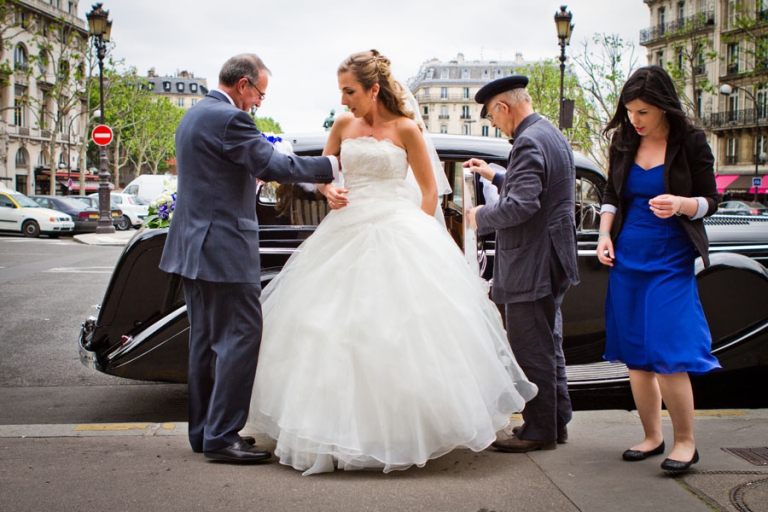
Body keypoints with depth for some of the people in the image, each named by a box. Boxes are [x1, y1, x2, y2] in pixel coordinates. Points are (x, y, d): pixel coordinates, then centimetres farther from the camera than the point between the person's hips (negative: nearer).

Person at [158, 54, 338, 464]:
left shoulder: (193, 116, 17)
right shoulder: (230, 119, -14)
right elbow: (273, 166, -20)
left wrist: (251, 175, 21)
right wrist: (332, 165, -14)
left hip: (193, 246, 11)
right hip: (223, 248, -11)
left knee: (206, 339, 14)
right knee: (241, 337, -6)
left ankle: (203, 430, 21)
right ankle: (222, 436, -4)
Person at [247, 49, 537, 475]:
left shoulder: (405, 129, -2)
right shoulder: (343, 125, 10)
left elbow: (429, 187, 3)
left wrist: (420, 234, -4)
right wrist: (328, 192, 1)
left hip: (395, 231, -4)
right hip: (346, 232, 5)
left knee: (397, 331, -7)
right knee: (338, 327, 1)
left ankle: (402, 427, 4)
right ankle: (343, 425, 10)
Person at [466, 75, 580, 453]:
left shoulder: (529, 142, -20)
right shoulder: (551, 135, 13)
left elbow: (521, 205, -29)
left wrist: (482, 216, -13)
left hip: (531, 266, -11)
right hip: (550, 263, 11)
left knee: (531, 351, -1)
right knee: (548, 344, 18)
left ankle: (539, 430, 8)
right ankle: (557, 421, 28)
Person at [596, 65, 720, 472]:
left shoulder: (691, 143, -4)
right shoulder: (624, 144, 6)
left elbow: (710, 199, -2)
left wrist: (681, 204, -22)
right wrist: (605, 234, 1)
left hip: (671, 262, -4)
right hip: (626, 260, 5)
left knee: (667, 355, -11)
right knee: (636, 357, 8)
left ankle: (685, 441, 5)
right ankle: (652, 437, 21)